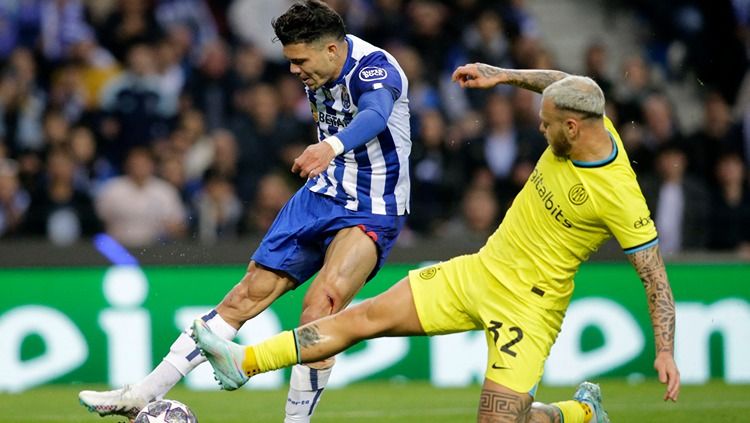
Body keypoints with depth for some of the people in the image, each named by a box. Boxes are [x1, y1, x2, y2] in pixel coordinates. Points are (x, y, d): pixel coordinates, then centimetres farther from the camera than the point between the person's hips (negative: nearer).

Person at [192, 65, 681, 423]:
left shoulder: (618, 195, -26)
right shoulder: (584, 122, -6)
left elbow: (656, 276, -21)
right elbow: (560, 83, 18)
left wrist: (666, 350, -27)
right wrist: (503, 76, 13)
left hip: (528, 304, -7)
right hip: (479, 271, 7)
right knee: (369, 316, 3)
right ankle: (245, 361, 10)